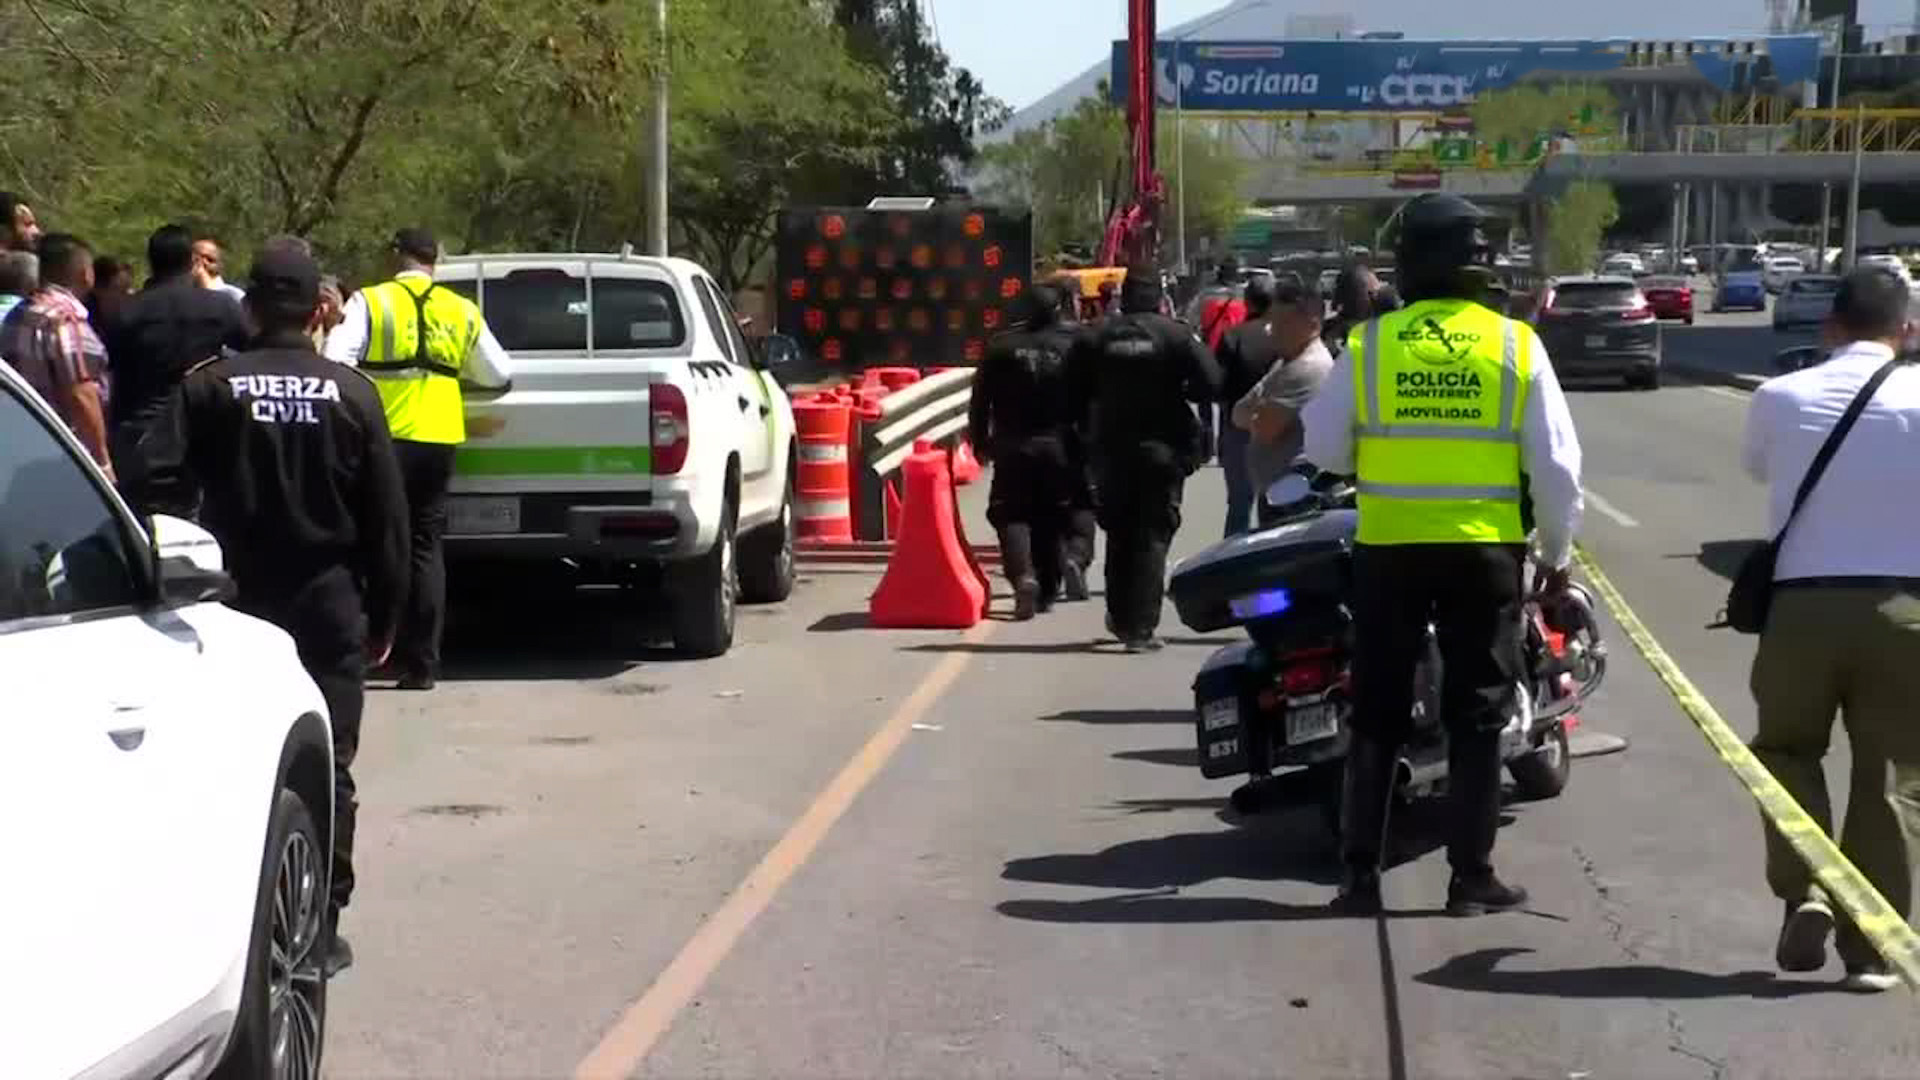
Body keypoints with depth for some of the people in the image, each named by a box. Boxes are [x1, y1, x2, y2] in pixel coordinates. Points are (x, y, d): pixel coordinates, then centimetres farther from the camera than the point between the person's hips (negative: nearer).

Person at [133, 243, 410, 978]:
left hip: (237, 601, 0)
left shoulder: (208, 386, -2)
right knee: (326, 771, 5)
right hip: (330, 604, 0)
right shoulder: (350, 392, -1)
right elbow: (387, 516, 0)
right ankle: (321, 930, 5)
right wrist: (383, 614, 8)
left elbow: (156, 490, -10)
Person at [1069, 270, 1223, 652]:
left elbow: (1073, 394, -1)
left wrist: (1091, 432, 12)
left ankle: (1120, 617, 26)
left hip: (1110, 449, 3)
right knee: (1152, 537, 0)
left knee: (1118, 534, 19)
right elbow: (1211, 385, -13)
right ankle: (1141, 629, -7)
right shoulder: (1177, 336, -7)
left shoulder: (1095, 338, -1)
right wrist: (1178, 391, 7)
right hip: (1163, 448, -3)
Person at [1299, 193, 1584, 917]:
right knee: (1476, 717, 8)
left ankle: (1360, 875, 9)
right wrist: (1558, 552, 10)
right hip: (1485, 550, -1)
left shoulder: (1368, 343, -3)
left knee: (1378, 715, 9)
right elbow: (1555, 463, -1)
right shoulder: (1515, 344, -3)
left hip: (1389, 547, 1)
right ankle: (1471, 878, 9)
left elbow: (1324, 450, 3)